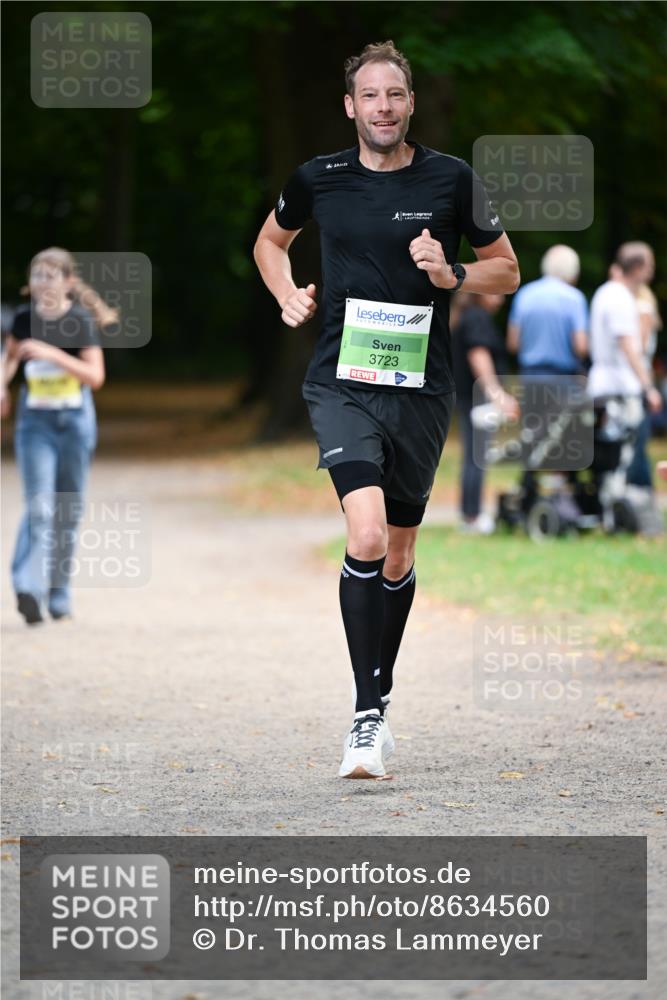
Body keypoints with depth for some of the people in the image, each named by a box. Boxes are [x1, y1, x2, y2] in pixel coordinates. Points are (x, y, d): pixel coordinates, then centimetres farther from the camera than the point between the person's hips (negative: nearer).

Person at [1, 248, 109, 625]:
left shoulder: (81, 321, -8)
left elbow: (96, 375, -15)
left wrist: (53, 354, -25)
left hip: (74, 422, 0)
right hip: (35, 421, 0)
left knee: (68, 510, 7)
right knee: (39, 507, -15)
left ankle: (59, 595, 18)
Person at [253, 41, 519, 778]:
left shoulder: (451, 180, 0)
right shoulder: (318, 180, 3)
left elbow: (507, 271, 10)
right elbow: (270, 241, 23)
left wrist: (452, 276, -9)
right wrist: (289, 296, 5)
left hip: (420, 386, 1)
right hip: (342, 381, -1)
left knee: (397, 554, 11)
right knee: (366, 537, -20)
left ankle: (378, 697, 30)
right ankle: (367, 715, -16)